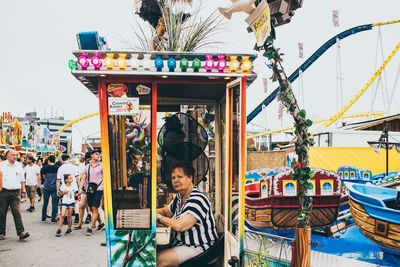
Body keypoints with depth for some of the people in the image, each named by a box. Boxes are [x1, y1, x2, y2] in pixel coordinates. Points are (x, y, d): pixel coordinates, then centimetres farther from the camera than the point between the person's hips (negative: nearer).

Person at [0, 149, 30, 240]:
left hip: (15, 192, 2)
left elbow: (22, 179, 20)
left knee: (16, 212, -5)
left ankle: (21, 232, -10)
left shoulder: (19, 165, 15)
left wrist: (23, 189, 14)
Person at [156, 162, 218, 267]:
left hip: (198, 247, -9)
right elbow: (165, 211, 25)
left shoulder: (197, 200, -22)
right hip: (181, 243, 9)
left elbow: (179, 226, -28)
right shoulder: (179, 197, 9)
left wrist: (159, 217, -13)